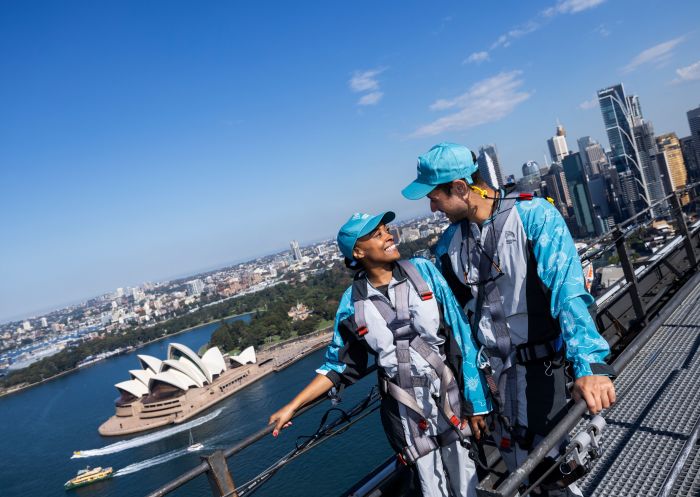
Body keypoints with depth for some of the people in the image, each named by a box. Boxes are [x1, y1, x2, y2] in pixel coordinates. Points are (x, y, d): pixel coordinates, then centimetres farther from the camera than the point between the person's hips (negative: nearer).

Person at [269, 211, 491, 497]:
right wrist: (292, 407, 3)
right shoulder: (352, 303, -4)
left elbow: (461, 337, -4)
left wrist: (476, 401, -6)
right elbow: (339, 366, 6)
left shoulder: (423, 271, -5)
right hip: (406, 414, 0)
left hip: (451, 398, 0)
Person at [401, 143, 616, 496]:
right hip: (493, 370, 5)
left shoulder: (534, 215, -15)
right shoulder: (448, 244, 2)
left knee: (548, 465, 3)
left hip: (541, 368, -4)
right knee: (520, 464, 15)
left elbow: (567, 288, -25)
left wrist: (590, 362, -35)